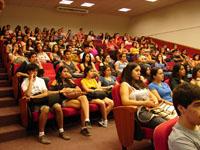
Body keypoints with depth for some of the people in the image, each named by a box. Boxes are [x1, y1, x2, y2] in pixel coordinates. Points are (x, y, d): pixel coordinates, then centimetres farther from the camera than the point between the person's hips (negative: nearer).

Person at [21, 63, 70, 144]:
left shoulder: (41, 80, 14)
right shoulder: (25, 82, 2)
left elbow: (46, 93, 2)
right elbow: (28, 95, -17)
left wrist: (33, 96, -11)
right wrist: (31, 80, -12)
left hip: (44, 101, 4)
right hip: (34, 104, -4)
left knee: (57, 106, -24)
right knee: (46, 108, -36)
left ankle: (61, 131, -12)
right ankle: (41, 135, -28)